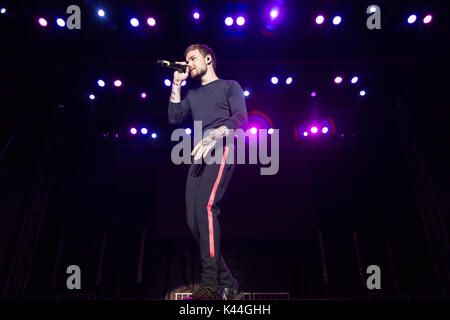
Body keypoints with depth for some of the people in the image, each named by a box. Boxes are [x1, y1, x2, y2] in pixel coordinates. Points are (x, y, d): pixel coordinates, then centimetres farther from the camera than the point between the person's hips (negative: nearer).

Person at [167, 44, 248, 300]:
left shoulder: (229, 86, 15)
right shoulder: (193, 95, 31)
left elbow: (241, 118, -1)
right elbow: (174, 118, 16)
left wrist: (214, 135, -18)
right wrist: (177, 83, 17)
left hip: (222, 150, -6)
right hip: (199, 158, 6)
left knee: (205, 206, -27)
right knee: (194, 220, -5)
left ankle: (210, 283, -24)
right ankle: (229, 286, 1)